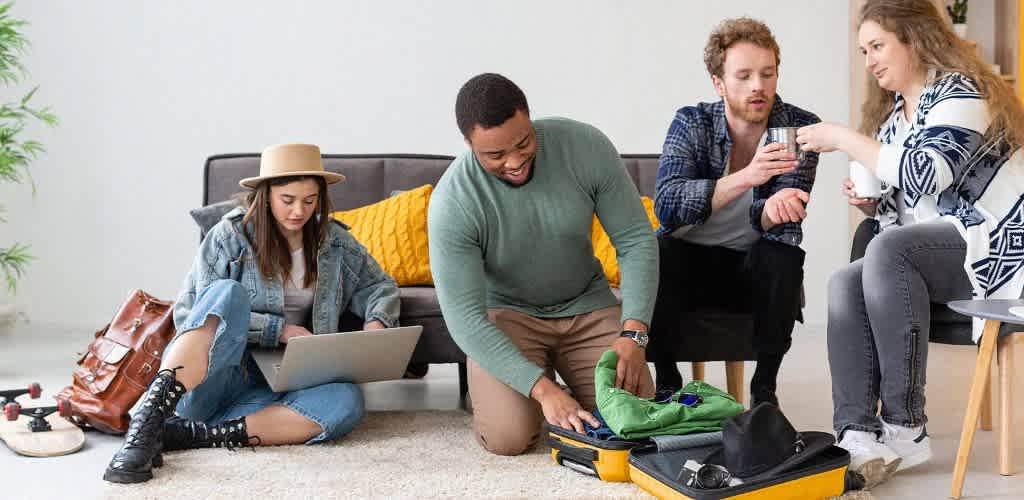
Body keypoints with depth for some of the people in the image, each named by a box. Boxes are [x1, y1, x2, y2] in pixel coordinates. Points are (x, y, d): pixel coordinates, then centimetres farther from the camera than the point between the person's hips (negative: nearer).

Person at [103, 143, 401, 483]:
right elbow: (186, 313, -8)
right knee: (227, 293, -32)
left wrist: (376, 325, -5)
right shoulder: (230, 236, -2)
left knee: (346, 402, -30)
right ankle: (149, 419, -43)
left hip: (267, 386, 3)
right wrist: (278, 329, -15)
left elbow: (380, 286, 19)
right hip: (195, 382, -3)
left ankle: (191, 434, -32)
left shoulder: (333, 241, 10)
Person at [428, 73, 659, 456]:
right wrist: (543, 389, -34)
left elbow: (636, 240, -11)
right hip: (507, 312, -2)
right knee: (507, 436, -23)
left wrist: (633, 333, -24)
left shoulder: (585, 146, -20)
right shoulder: (452, 204, -26)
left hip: (588, 305, 2)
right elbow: (464, 317, -26)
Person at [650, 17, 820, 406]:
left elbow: (777, 222, -19)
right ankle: (666, 382, -13)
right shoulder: (691, 122, -10)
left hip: (753, 269, 1)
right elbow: (666, 206, -27)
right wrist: (744, 178, -40)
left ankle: (765, 385, -12)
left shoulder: (800, 127, -9)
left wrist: (775, 208, -45)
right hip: (688, 261, 0)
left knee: (782, 255, -31)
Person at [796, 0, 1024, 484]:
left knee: (887, 250, -33)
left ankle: (905, 431, -28)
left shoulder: (959, 93, -11)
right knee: (845, 284, -16)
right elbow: (898, 203, 24)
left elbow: (925, 175, -27)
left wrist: (843, 138, -21)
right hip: (932, 254, 8)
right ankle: (859, 435, -29)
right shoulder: (891, 114, 15)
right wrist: (869, 201, 1)